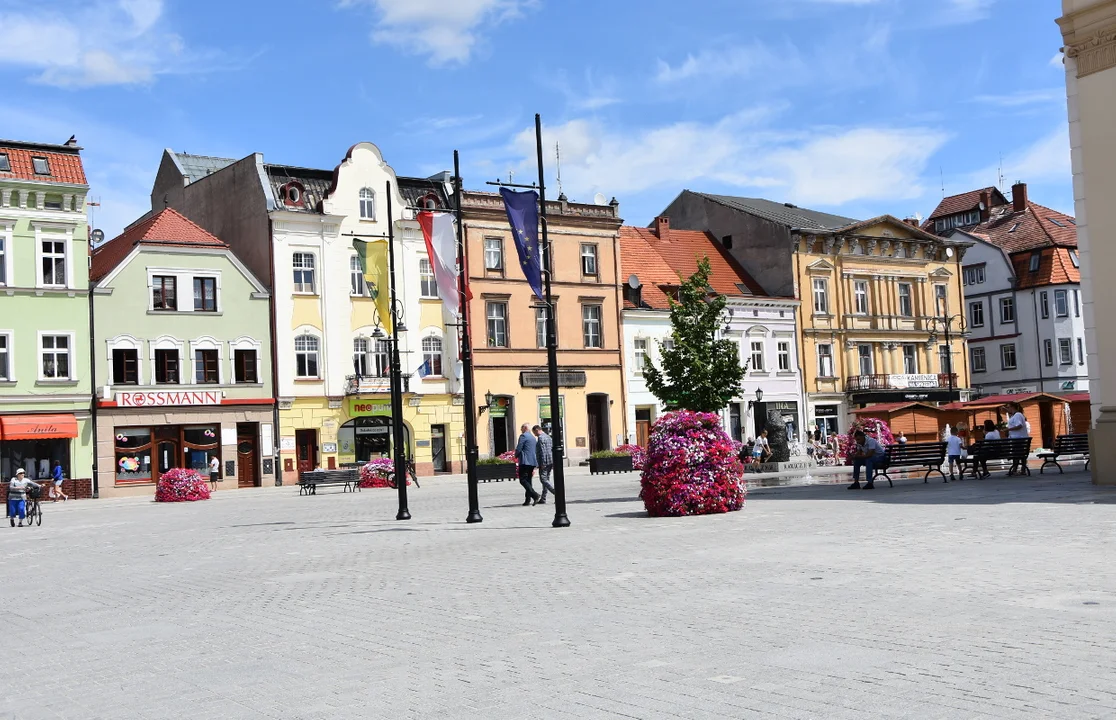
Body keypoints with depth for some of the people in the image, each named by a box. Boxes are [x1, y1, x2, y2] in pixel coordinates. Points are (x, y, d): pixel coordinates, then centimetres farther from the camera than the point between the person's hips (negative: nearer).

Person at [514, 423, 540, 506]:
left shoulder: (523, 436, -7)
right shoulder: (533, 438, 20)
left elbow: (518, 449, -12)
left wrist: (516, 456, 9)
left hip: (525, 461, -9)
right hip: (533, 461, 9)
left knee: (523, 480, -11)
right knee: (528, 480, 11)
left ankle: (535, 496, -24)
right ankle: (528, 500, 7)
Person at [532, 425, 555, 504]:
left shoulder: (540, 438, -10)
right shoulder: (548, 437, 18)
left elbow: (543, 451, -18)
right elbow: (553, 449, 19)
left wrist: (543, 463, -19)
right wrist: (553, 463, 20)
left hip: (544, 462, -10)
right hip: (551, 461, 10)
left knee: (543, 479, -9)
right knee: (546, 479, 11)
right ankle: (543, 499, 13)